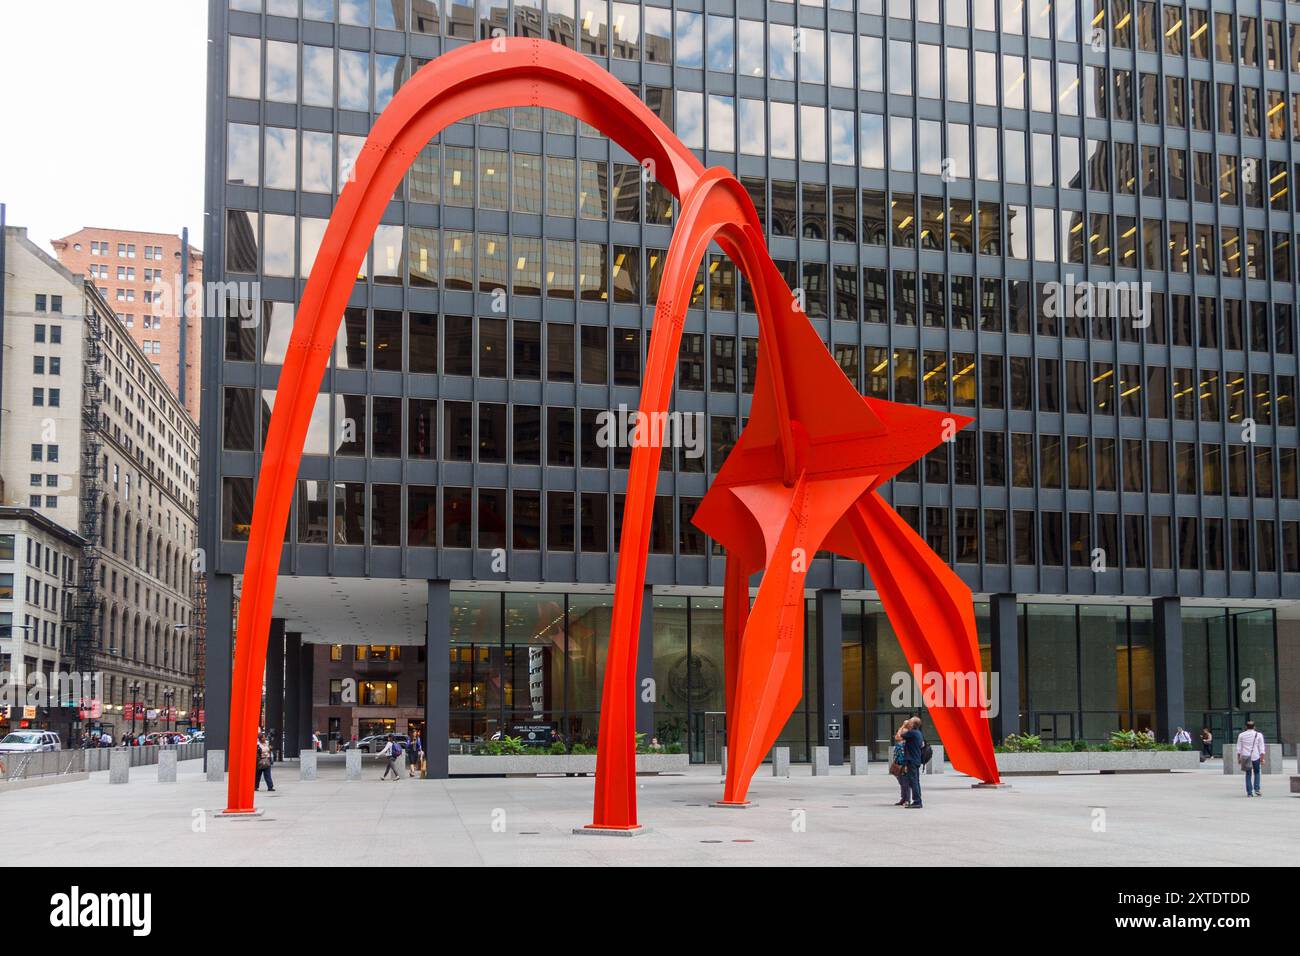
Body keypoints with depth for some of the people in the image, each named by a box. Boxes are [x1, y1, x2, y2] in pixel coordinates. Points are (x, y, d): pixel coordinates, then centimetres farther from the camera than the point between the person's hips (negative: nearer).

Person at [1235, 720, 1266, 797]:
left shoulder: (1241, 735, 5)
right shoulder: (1258, 735, 2)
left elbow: (1239, 748, 5)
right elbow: (1261, 748, -2)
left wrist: (1238, 758, 9)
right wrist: (1262, 758, 0)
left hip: (1245, 756, 1)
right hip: (1255, 756, -1)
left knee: (1248, 774, 8)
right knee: (1256, 773, 15)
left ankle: (1249, 792, 4)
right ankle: (1257, 789, 2)